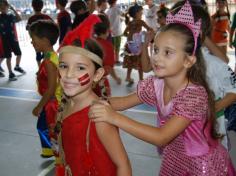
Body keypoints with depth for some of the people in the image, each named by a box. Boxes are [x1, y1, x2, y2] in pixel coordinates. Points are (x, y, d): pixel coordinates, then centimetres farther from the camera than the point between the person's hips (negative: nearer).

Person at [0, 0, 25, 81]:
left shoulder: (11, 16, 4)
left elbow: (19, 19, -11)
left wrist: (13, 9, -14)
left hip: (14, 39, 3)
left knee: (19, 54, 11)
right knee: (8, 57, 0)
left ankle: (17, 67, 37)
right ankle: (10, 73, 8)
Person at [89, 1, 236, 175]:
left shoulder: (195, 94, -32)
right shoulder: (156, 84, -13)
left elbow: (161, 137, -37)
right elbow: (126, 101, -2)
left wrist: (115, 117, -42)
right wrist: (102, 104, -25)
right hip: (174, 158, 5)